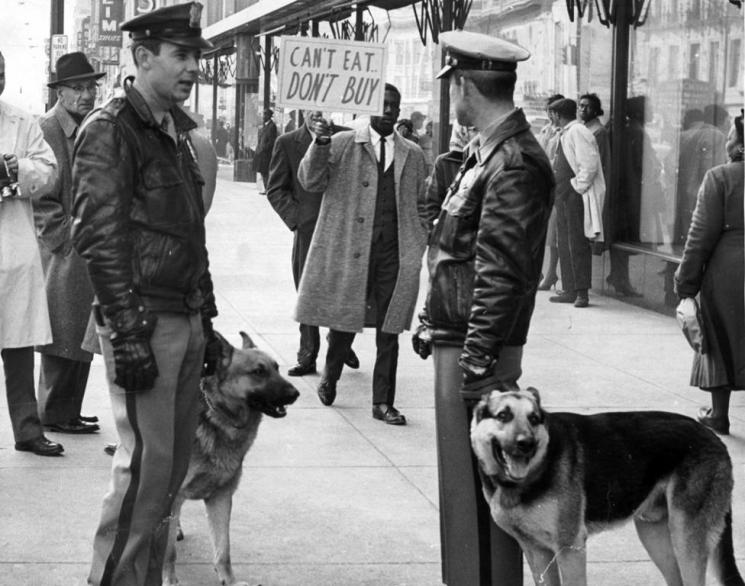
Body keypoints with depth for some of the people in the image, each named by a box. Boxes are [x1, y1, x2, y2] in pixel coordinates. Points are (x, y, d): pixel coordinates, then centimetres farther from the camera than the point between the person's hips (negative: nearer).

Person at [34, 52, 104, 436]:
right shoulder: (43, 130, -10)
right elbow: (39, 196, -12)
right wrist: (65, 237, -14)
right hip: (62, 250, -7)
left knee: (82, 338, 11)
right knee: (64, 335, -2)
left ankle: (68, 410, 20)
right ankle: (55, 413, 8)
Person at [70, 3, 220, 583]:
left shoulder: (177, 133, 17)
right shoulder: (110, 131, -10)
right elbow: (99, 240, -16)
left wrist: (207, 321, 19)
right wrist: (128, 334, -20)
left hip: (186, 321, 8)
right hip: (144, 322, -8)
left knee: (174, 465, 11)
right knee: (147, 466, -7)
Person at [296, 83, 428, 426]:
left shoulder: (412, 155, 13)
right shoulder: (343, 145, 3)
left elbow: (421, 205, 19)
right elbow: (310, 182, -7)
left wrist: (419, 247, 9)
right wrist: (320, 144, -23)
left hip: (395, 254, 2)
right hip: (348, 251, -2)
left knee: (389, 331, 2)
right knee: (344, 321, 6)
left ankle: (383, 402, 9)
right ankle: (330, 376, 33)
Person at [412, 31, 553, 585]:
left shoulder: (515, 164, -18)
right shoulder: (483, 153, 13)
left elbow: (501, 271, -22)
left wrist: (478, 358, -23)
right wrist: (431, 322, 19)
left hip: (479, 351, -10)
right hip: (456, 341, 10)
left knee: (477, 485, -3)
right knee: (462, 478, 17)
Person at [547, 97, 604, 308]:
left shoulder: (578, 132, -13)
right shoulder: (564, 134, 16)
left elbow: (589, 165, -20)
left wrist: (578, 188, -17)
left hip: (577, 196, -10)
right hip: (562, 195, 10)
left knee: (577, 244, -7)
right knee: (564, 243, 11)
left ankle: (582, 292, -2)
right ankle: (569, 290, 17)